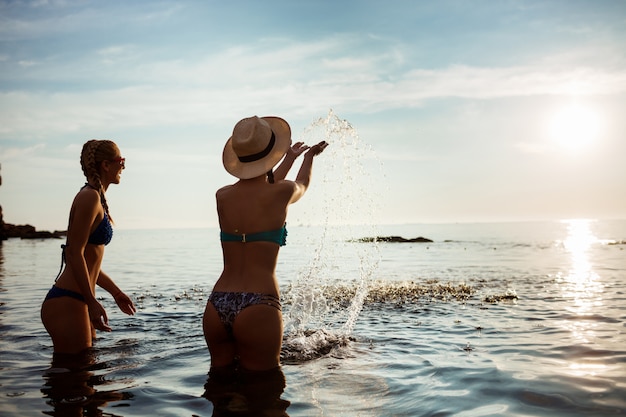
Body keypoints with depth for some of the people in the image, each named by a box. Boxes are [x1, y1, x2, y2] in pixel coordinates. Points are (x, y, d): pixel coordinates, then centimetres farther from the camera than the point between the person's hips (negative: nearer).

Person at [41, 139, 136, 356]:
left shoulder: (95, 198, 18)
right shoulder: (89, 196, -12)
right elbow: (75, 254, -19)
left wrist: (116, 292, 27)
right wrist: (92, 303, -22)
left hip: (76, 302, 10)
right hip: (67, 303, -10)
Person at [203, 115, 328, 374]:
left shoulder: (221, 196, 7)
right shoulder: (283, 192, -5)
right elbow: (301, 186, 22)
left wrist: (290, 158, 43)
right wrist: (310, 155, 44)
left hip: (217, 305, 5)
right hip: (259, 308, -5)